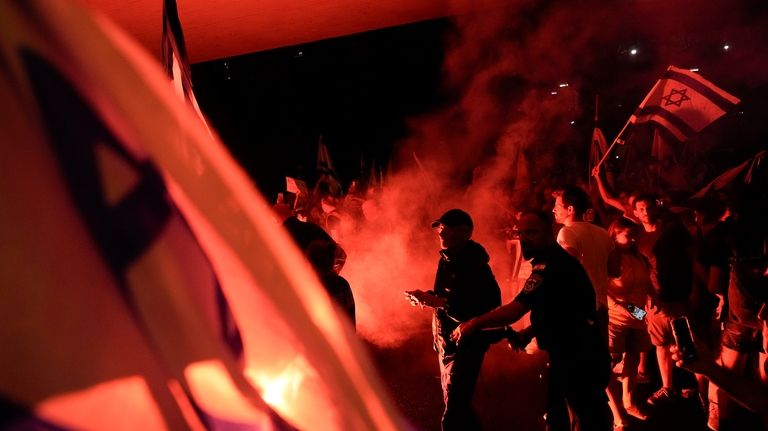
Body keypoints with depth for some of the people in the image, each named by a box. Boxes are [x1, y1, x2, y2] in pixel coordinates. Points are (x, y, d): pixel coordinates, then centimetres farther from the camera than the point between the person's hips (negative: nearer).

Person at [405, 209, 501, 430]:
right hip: (447, 343, 10)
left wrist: (437, 302, -26)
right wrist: (427, 298, 0)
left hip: (465, 347, -10)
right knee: (457, 404, 23)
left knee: (454, 413, -6)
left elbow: (470, 312, -27)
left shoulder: (474, 266, -21)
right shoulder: (448, 259, 7)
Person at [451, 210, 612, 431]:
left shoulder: (551, 265, -22)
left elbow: (514, 311, -26)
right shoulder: (555, 260, 11)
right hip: (569, 357, 10)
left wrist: (473, 324, -15)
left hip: (581, 361, -10)